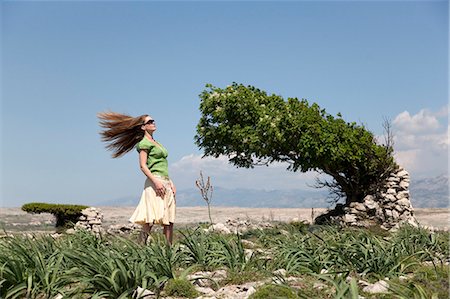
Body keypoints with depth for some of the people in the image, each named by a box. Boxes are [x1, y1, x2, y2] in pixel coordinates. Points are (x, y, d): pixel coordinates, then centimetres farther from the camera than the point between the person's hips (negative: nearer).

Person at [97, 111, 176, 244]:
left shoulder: (156, 143, 23)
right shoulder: (144, 143, -3)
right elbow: (143, 165, -12)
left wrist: (171, 183, 18)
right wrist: (156, 181, -21)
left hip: (165, 182, 9)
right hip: (154, 182, -9)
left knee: (169, 221, 4)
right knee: (151, 220, -15)